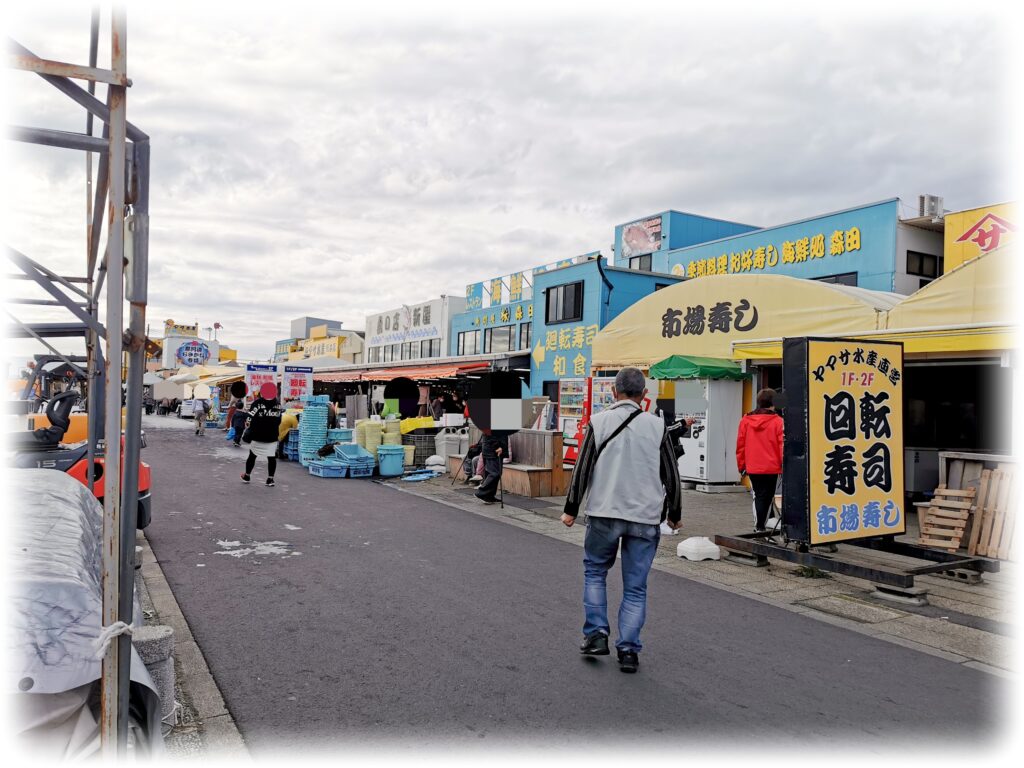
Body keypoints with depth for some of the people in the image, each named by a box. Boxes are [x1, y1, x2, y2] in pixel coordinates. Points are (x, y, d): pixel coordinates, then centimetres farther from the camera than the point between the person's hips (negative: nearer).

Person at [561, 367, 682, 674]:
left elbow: (582, 469, -3)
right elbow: (671, 475, 5)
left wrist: (571, 509, 6)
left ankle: (596, 634, 14)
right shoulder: (657, 426, 1)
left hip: (603, 514, -1)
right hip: (645, 518, 1)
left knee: (594, 571, 19)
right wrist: (674, 514, 17)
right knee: (635, 587, 9)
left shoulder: (598, 422, -2)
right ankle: (628, 650, 9)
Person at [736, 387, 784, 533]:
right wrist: (783, 466, 1)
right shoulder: (778, 421, -9)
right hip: (772, 467, -3)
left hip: (752, 467, 3)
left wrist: (741, 466, 13)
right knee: (766, 497, 8)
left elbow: (740, 445, 4)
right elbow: (782, 446, -9)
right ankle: (760, 527, 6)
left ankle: (758, 525, 7)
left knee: (757, 496, 15)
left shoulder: (745, 420, 0)